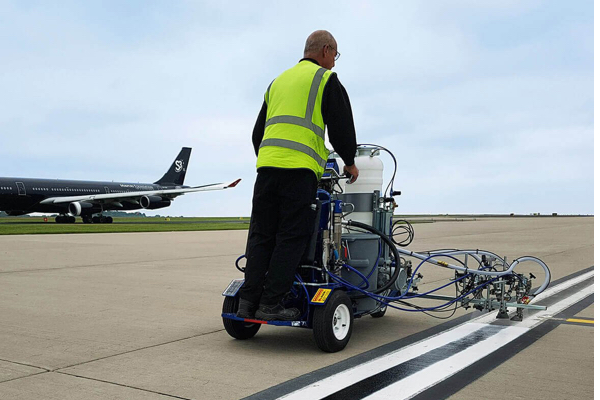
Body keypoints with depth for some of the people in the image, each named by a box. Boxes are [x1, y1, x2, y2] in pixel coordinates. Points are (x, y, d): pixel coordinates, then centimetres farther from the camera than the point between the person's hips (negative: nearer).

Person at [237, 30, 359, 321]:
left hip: (266, 164, 6)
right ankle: (270, 304, -4)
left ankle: (248, 302, 3)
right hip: (299, 168, -6)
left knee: (261, 236, 7)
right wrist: (349, 162, 18)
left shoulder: (278, 81, 28)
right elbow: (341, 125, 3)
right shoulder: (326, 79, 7)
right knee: (291, 237, -3)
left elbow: (258, 131, 28)